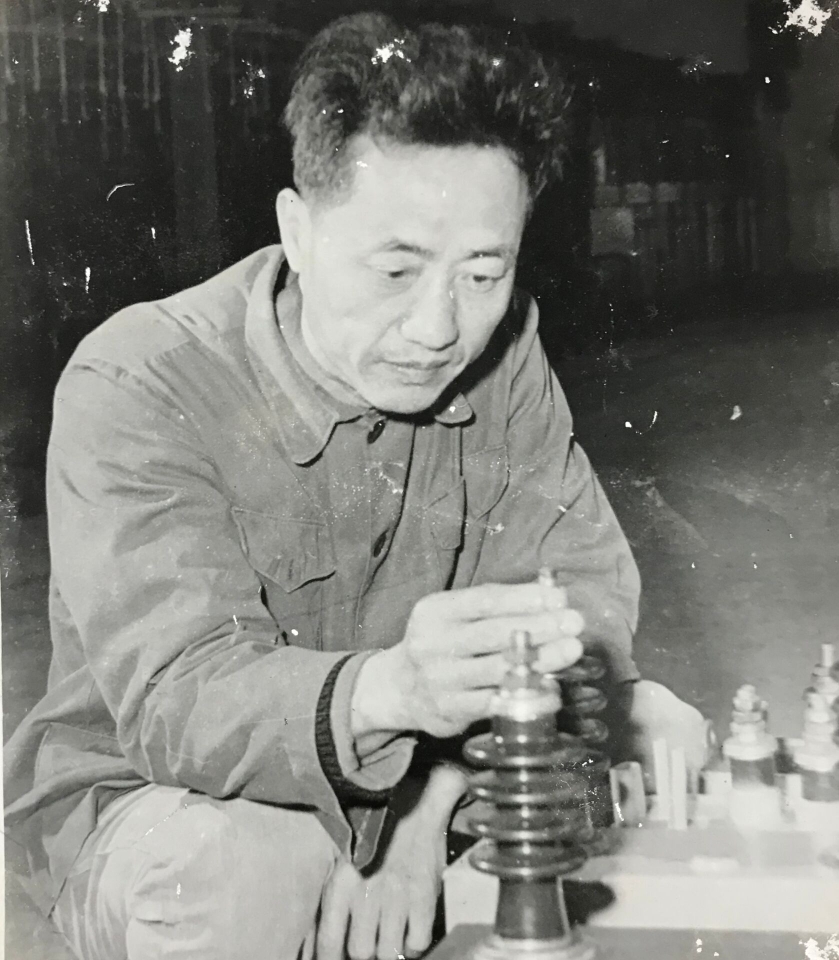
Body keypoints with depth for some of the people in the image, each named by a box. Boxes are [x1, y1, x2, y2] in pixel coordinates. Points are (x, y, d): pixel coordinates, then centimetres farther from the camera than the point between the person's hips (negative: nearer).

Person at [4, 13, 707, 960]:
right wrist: (389, 690, -56)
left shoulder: (502, 349, -9)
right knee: (243, 869, -36)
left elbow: (588, 583, -12)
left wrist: (427, 805, -27)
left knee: (659, 733, -11)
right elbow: (180, 699, -34)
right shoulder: (132, 387, -25)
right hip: (153, 798, -4)